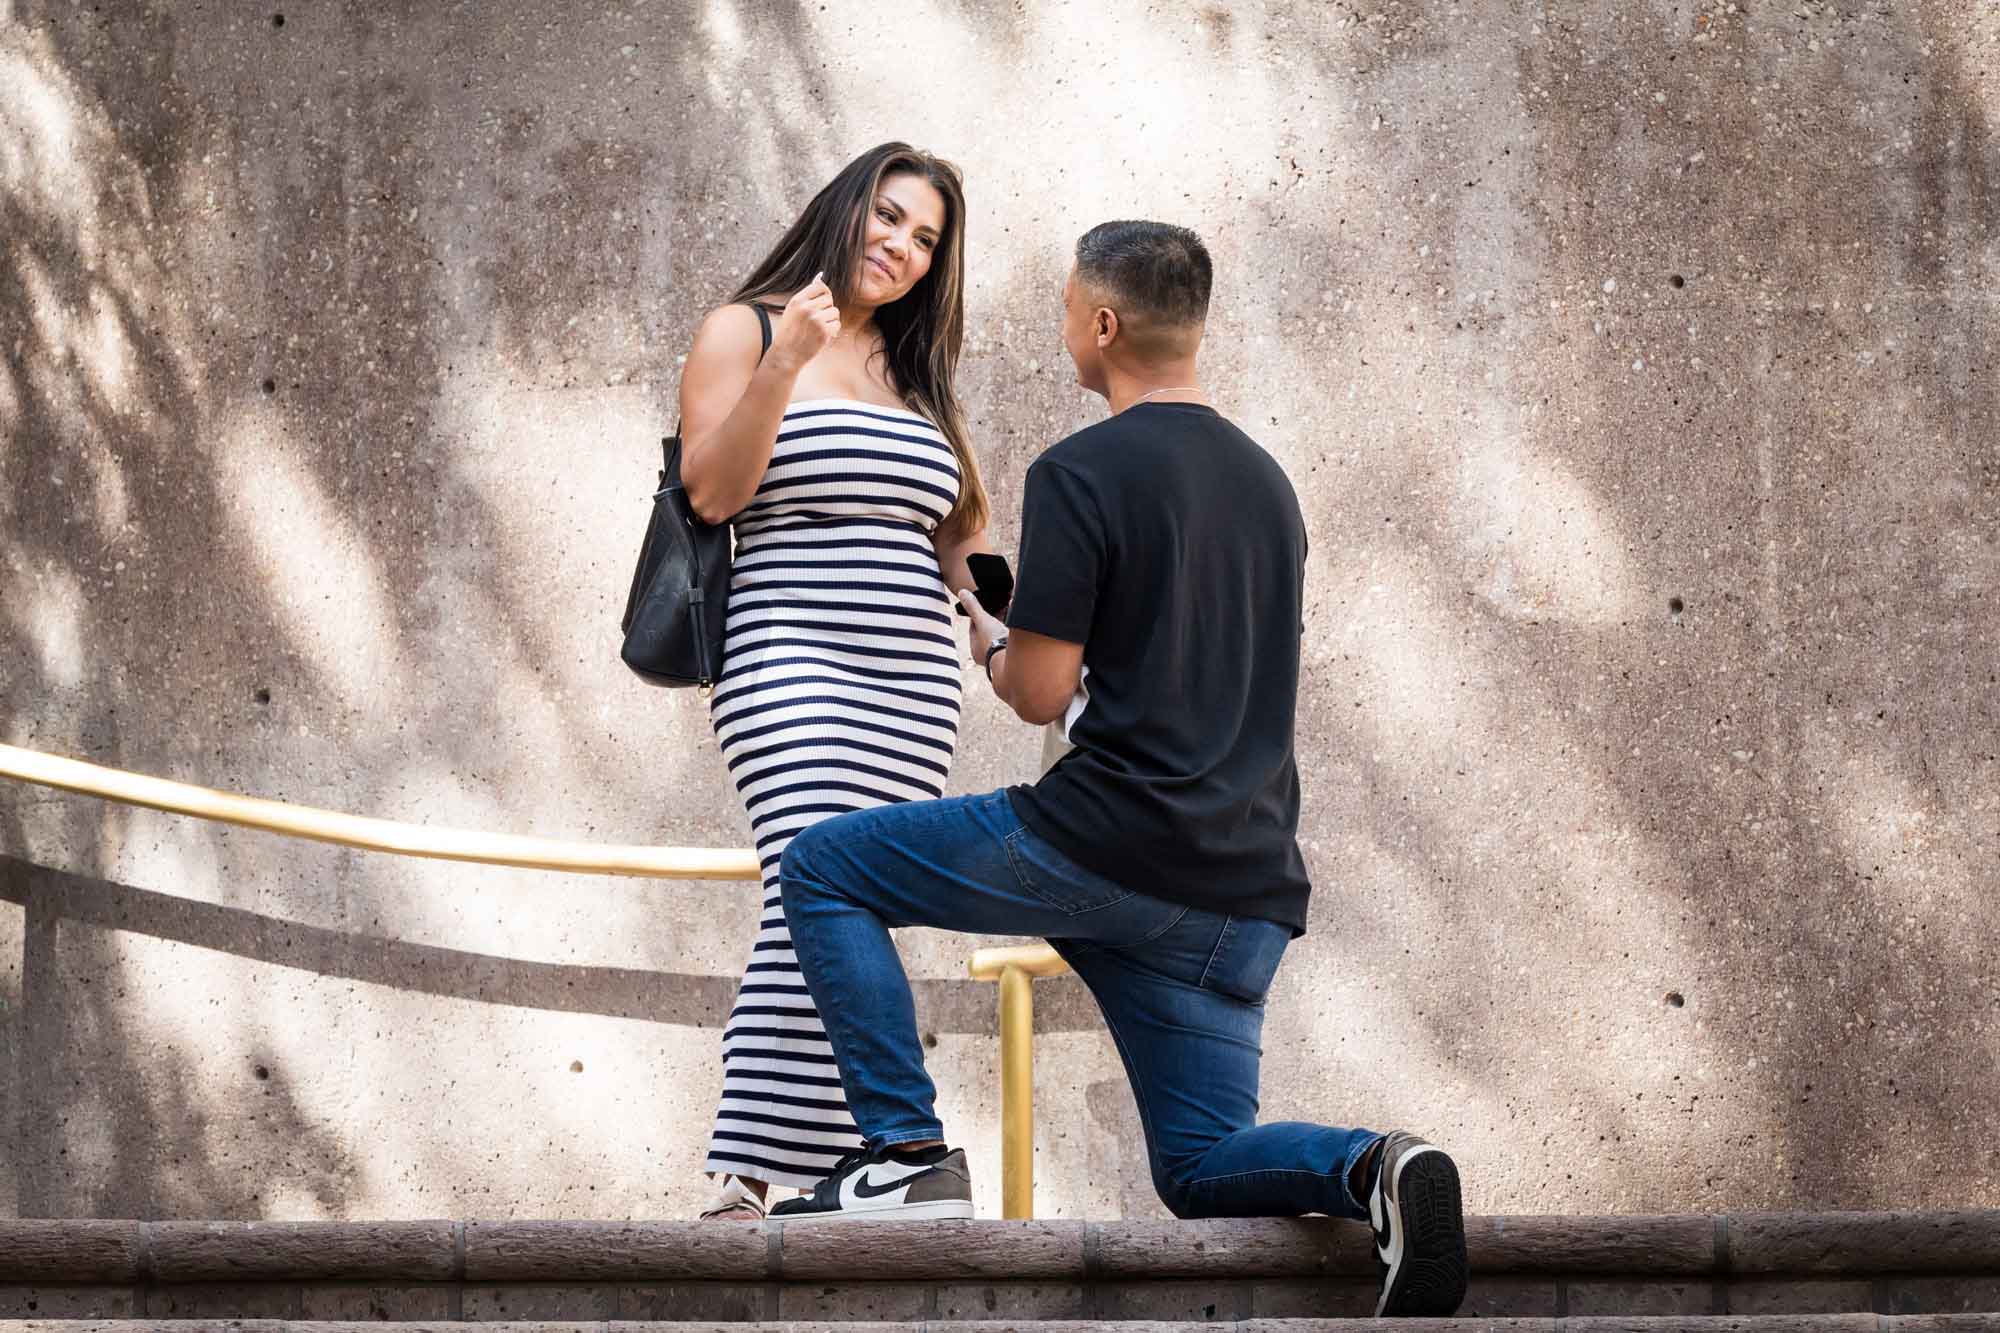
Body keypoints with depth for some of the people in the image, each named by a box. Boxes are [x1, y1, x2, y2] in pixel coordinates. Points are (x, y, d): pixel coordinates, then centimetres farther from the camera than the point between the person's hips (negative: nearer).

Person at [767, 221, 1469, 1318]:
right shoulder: (1265, 480, 17)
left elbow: (1040, 694, -10)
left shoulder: (1081, 473, -8)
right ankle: (1372, 1169, -18)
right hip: (1245, 887, 7)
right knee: (1204, 1168, 14)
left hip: (1109, 841, -7)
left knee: (822, 869, 10)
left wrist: (988, 643, 13)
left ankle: (909, 1154, -1)